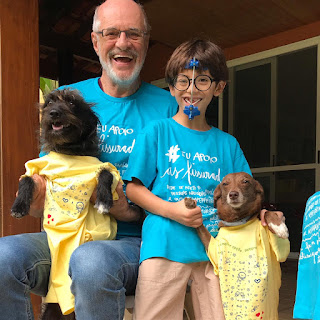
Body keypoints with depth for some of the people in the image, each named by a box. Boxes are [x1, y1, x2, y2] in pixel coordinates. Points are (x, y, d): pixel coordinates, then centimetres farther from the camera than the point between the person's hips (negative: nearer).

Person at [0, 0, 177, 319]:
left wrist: (131, 211, -16)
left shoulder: (167, 106, 3)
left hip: (133, 241, -2)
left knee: (91, 260, -37)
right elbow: (46, 171, 14)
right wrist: (34, 194, -10)